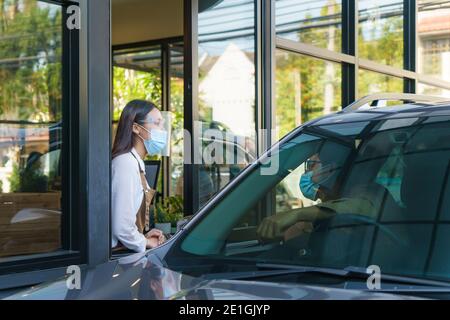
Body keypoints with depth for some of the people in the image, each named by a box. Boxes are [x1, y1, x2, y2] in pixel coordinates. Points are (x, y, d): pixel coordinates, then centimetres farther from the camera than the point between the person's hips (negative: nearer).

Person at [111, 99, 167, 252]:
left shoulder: (135, 163, 13)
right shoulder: (126, 163, -17)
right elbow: (122, 228, -23)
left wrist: (144, 237, 4)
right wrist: (146, 242, -7)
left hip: (129, 250, 9)